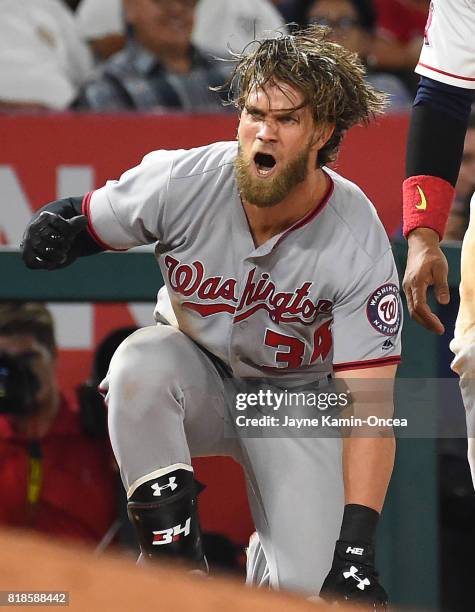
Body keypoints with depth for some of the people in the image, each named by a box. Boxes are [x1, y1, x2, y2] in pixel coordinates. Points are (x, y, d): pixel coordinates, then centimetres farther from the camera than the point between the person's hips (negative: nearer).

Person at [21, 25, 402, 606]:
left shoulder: (359, 244, -26)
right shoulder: (182, 180, -23)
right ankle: (172, 554, -21)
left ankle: (267, 554, 19)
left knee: (316, 587, -20)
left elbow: (370, 405, -29)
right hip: (197, 375, 1)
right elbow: (86, 219, -3)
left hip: (298, 400, -1)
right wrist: (56, 223, -31)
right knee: (142, 359, -36)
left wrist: (356, 547, -39)